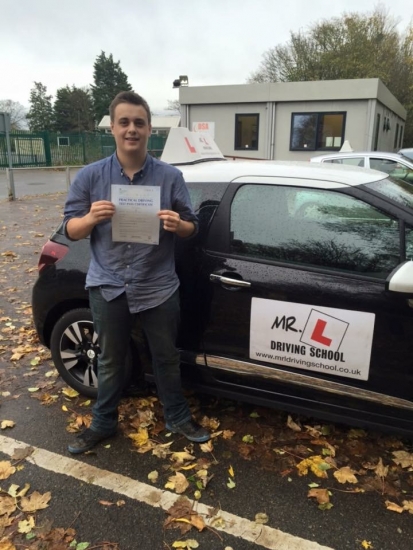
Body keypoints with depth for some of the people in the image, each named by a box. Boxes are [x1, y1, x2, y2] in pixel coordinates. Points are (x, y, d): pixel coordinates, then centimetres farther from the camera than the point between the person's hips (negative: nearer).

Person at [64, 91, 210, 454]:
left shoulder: (170, 176, -2)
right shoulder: (90, 176, -2)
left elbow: (191, 228, 2)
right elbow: (71, 229, 1)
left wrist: (177, 225, -22)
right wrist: (91, 218, -21)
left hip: (159, 288, 0)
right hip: (108, 288, 1)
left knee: (167, 357, 15)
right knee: (110, 361, 17)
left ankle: (178, 418, 37)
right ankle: (103, 424, 38)